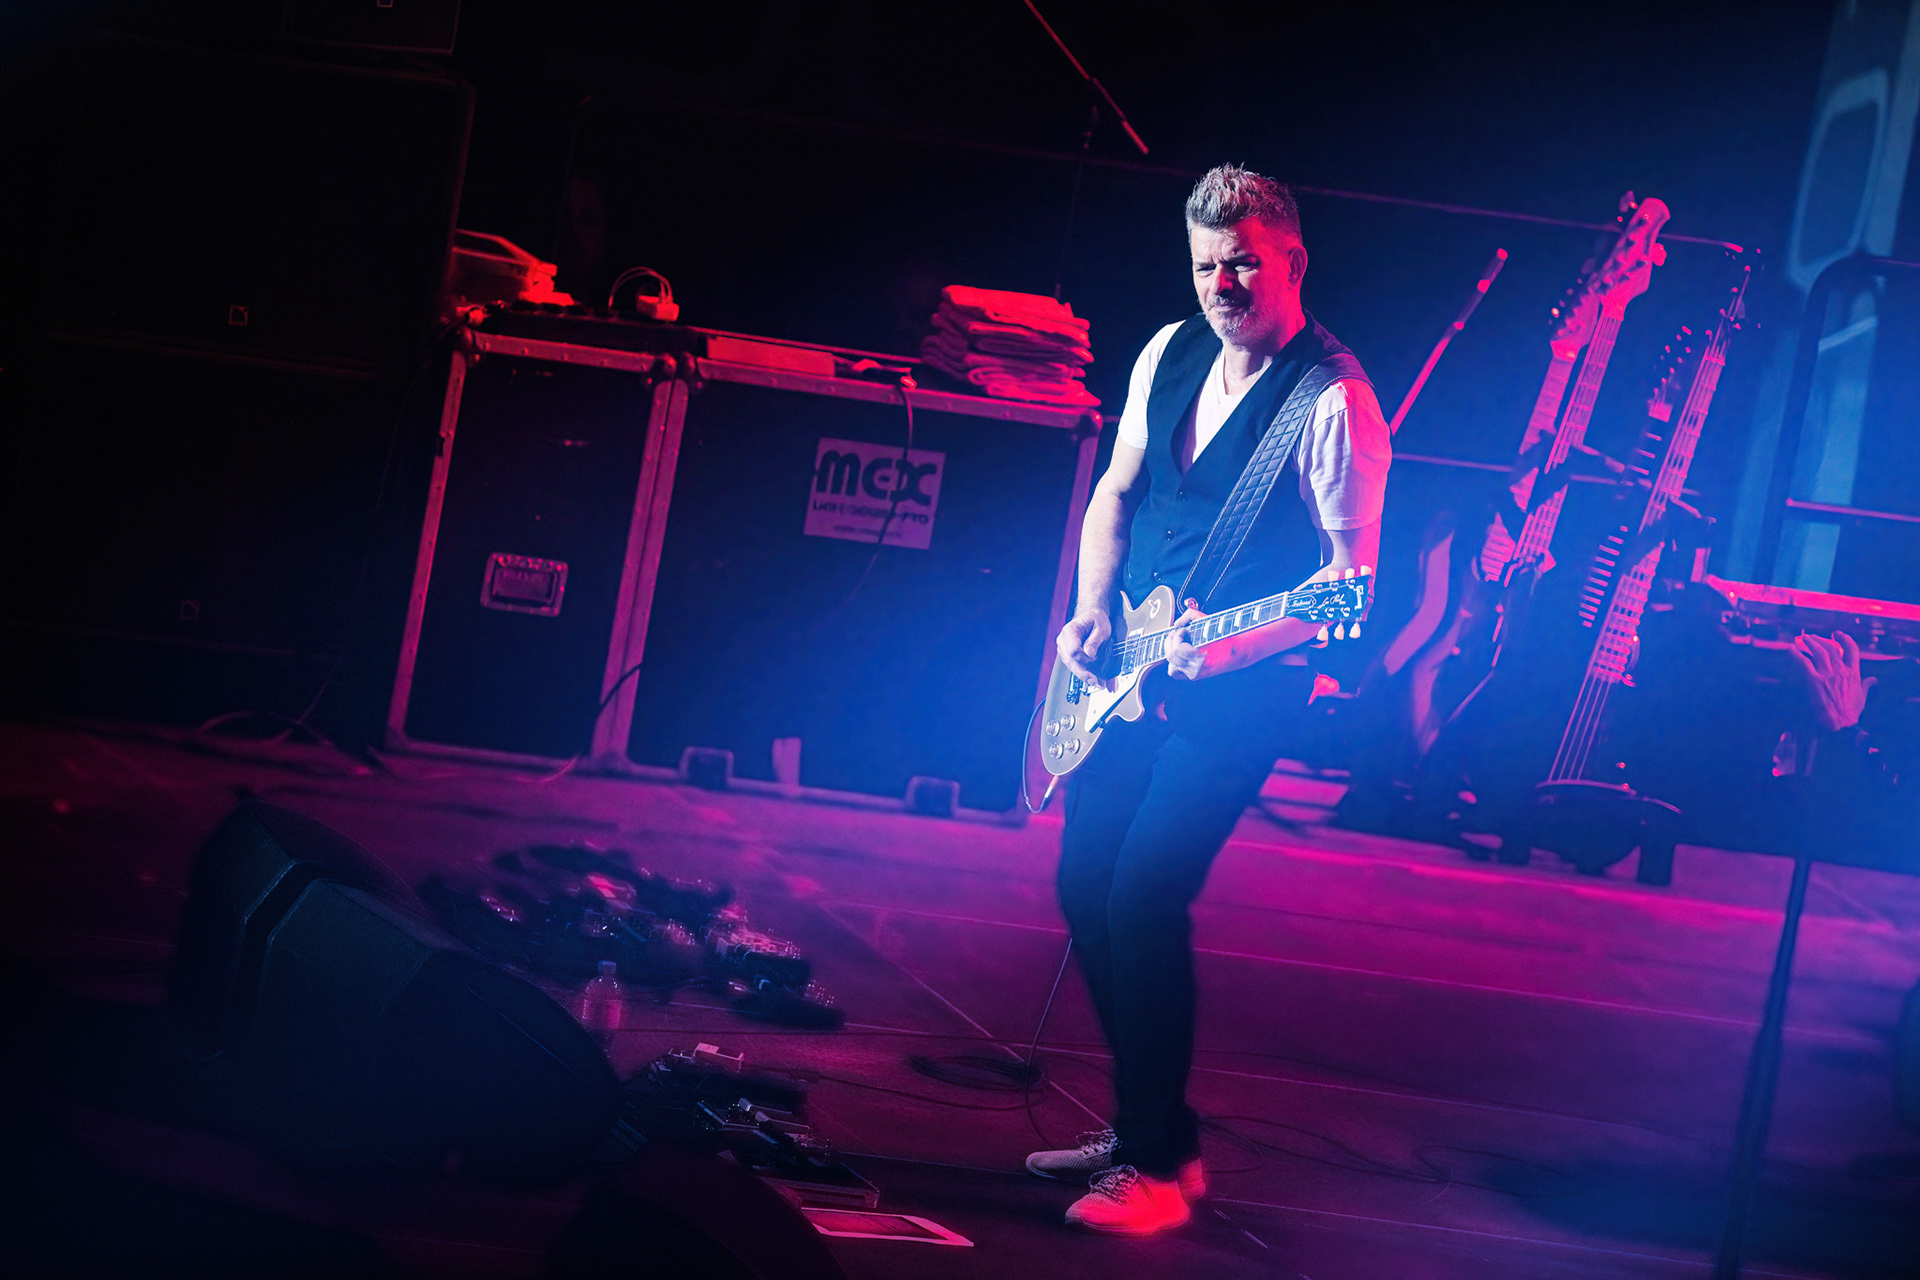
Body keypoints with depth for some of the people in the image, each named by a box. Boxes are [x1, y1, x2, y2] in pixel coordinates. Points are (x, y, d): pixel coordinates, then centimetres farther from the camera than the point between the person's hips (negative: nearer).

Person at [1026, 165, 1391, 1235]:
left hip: (1241, 692, -8)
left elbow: (1351, 573, -14)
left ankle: (1163, 1158, -5)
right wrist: (1094, 615, 4)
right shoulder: (1172, 352, 7)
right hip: (1130, 667, 8)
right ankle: (1140, 1119, 24)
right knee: (1085, 885, 9)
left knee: (1144, 896, -17)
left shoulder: (1333, 399, -15)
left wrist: (1234, 649, -27)